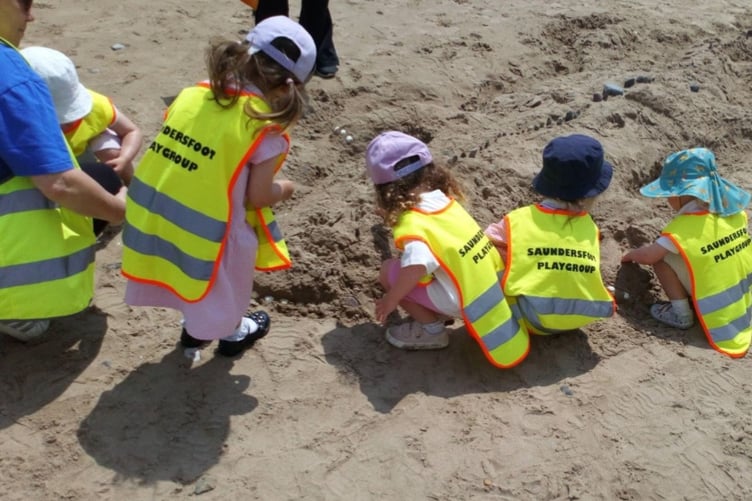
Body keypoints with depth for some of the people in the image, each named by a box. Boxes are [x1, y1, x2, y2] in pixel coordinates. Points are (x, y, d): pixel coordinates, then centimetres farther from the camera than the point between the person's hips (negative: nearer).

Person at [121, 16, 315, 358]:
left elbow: (168, 155, 4)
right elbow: (257, 197, -11)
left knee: (190, 272, 32)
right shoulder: (267, 128, -16)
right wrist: (284, 189, 10)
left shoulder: (194, 94, 1)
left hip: (152, 209, 5)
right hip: (207, 228, -5)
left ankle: (194, 326, 56)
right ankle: (231, 333, 51)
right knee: (223, 281, 25)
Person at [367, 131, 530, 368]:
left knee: (389, 271, -2)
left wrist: (391, 300, -17)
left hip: (465, 299, -8)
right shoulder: (446, 200, 7)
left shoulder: (412, 222, -16)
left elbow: (417, 266, -31)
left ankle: (432, 330, 7)